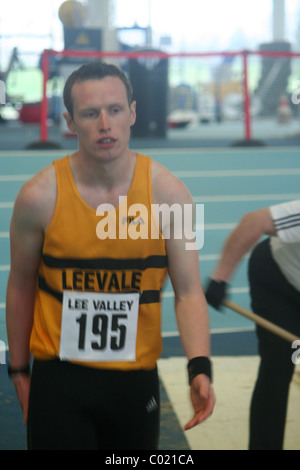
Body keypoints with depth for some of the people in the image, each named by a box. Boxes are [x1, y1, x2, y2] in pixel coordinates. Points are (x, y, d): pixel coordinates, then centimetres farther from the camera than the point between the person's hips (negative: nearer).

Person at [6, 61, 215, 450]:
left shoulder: (167, 193, -8)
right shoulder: (39, 196, -10)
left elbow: (188, 291, -7)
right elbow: (21, 286, 3)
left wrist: (199, 367, -21)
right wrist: (18, 370, 8)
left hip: (136, 378, 2)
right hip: (58, 378, -1)